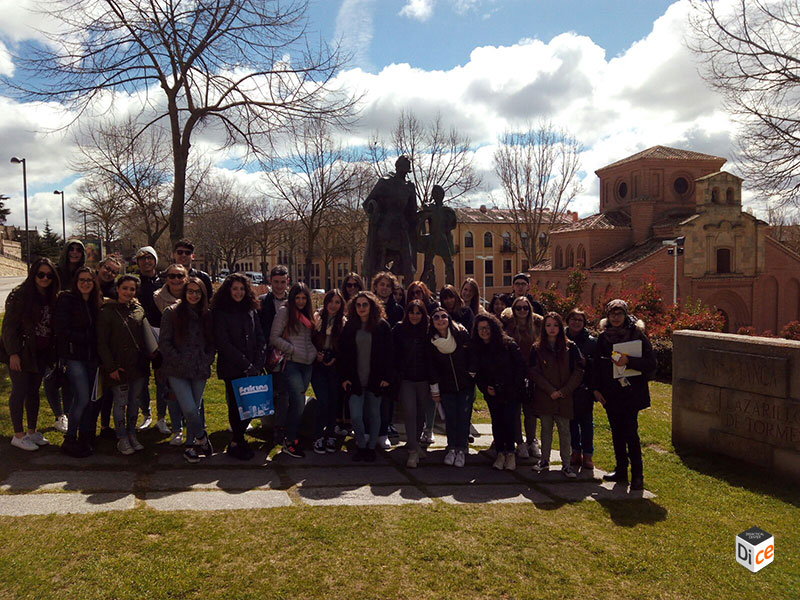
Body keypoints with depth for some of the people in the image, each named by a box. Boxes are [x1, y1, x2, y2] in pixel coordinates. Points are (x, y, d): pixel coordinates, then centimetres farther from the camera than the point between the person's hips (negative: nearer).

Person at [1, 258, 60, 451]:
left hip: (40, 353, 6)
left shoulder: (52, 298, 7)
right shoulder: (19, 295, -11)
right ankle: (18, 435, 11)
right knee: (20, 391, 0)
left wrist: (53, 353, 6)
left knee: (34, 391, 14)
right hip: (21, 353, -6)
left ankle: (32, 432, 24)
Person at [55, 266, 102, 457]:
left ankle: (86, 437, 19)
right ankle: (70, 440, 5)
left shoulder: (97, 302, 10)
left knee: (88, 398, 8)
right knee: (82, 398, -9)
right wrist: (88, 338, -15)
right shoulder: (66, 299, -6)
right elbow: (62, 330, -13)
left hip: (92, 355, 5)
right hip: (74, 355, -5)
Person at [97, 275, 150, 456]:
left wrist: (147, 359, 10)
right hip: (119, 367, -4)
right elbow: (102, 343, -7)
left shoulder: (139, 310, 8)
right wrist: (110, 367, -12)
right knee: (121, 403, 2)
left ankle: (131, 434, 26)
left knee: (135, 402, 12)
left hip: (139, 366, 5)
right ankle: (122, 438, 16)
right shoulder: (107, 312, -6)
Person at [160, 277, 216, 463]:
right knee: (189, 409, -14)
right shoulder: (171, 312, 0)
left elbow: (211, 343, 16)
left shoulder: (206, 315, 10)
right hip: (177, 371, -3)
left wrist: (207, 361, 1)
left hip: (199, 371, 3)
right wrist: (180, 362, -10)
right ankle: (201, 437, 11)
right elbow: (164, 342, -3)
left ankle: (191, 446, 24)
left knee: (196, 409, 8)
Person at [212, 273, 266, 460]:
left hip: (252, 369, 4)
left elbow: (260, 339, 9)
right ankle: (237, 443, 15)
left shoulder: (251, 310, 12)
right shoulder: (220, 312, -2)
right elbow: (223, 343, -10)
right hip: (232, 369, -4)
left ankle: (237, 441, 20)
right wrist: (245, 364, -13)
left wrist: (257, 364, -4)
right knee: (236, 405, -2)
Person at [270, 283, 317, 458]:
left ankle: (291, 436, 20)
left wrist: (315, 352, 7)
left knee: (297, 403, 9)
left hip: (307, 364, 6)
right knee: (298, 403, -10)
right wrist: (293, 350, -13)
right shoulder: (285, 311, -3)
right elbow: (274, 338, -8)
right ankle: (289, 442, 2)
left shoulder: (308, 314, 16)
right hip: (292, 363, -6)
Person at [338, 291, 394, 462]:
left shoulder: (382, 326, -1)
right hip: (355, 379, 1)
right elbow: (343, 353, 6)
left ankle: (371, 447, 24)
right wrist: (344, 377, -1)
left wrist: (387, 377, -7)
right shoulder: (349, 327, 5)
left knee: (374, 413, 9)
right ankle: (361, 446, 15)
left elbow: (388, 353, -2)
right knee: (355, 415, -6)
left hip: (375, 379, -1)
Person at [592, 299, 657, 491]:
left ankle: (637, 475, 2)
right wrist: (596, 388, 4)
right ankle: (621, 470, 23)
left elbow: (651, 364, -9)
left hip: (631, 393, -4)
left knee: (630, 432, -8)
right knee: (617, 432, 12)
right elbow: (596, 365, 12)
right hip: (610, 394, 5)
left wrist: (628, 361, -23)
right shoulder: (603, 337, 7)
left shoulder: (637, 335, -5)